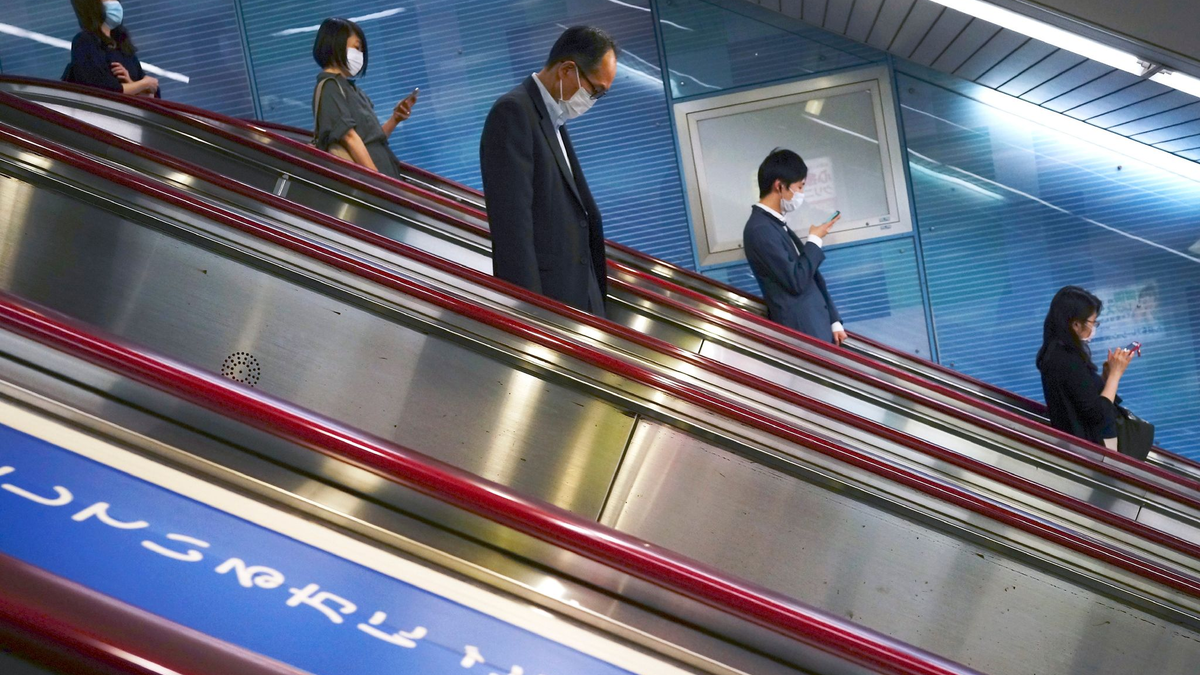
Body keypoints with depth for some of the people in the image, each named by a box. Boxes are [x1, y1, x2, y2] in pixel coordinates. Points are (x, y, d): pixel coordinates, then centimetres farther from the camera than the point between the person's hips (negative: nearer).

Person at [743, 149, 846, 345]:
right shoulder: (760, 229, -16)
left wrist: (833, 321, 13)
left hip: (817, 326, 9)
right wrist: (815, 240, -6)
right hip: (802, 332, -9)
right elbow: (797, 281, -20)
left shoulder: (777, 224, 14)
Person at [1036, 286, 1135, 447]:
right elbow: (1097, 412, -21)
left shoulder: (1057, 351, 5)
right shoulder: (1067, 360, -23)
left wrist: (1106, 375, -1)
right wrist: (1115, 373, -13)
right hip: (1091, 446, -9)